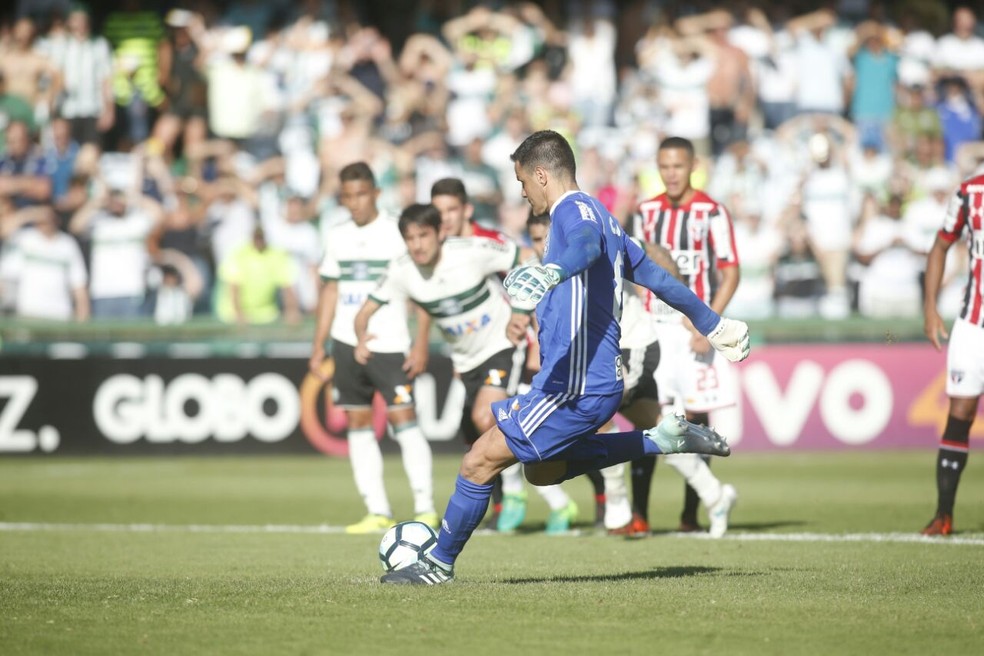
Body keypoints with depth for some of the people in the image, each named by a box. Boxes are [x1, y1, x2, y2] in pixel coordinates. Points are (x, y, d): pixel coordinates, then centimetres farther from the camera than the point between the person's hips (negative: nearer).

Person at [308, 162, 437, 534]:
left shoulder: (398, 234, -4)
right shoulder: (337, 238, 11)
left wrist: (421, 344, -12)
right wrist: (318, 347, 15)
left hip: (390, 345, -5)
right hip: (347, 345, 5)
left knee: (403, 419, -11)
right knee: (358, 423, 3)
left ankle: (425, 507, -9)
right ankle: (378, 513, 5)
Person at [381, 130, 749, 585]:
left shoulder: (575, 210, -12)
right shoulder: (596, 216, 19)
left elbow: (587, 245, -38)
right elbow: (656, 276, 29)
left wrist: (551, 270, -60)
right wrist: (713, 325, 39)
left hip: (575, 385, -10)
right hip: (596, 380, 10)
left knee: (480, 461, -6)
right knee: (542, 470, 22)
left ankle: (439, 563, 6)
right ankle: (664, 440, 18)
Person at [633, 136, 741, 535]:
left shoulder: (711, 213, -5)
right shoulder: (647, 213, 10)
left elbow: (730, 275, -6)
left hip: (695, 328, -4)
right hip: (653, 328, 4)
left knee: (694, 418, -1)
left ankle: (690, 513, 9)